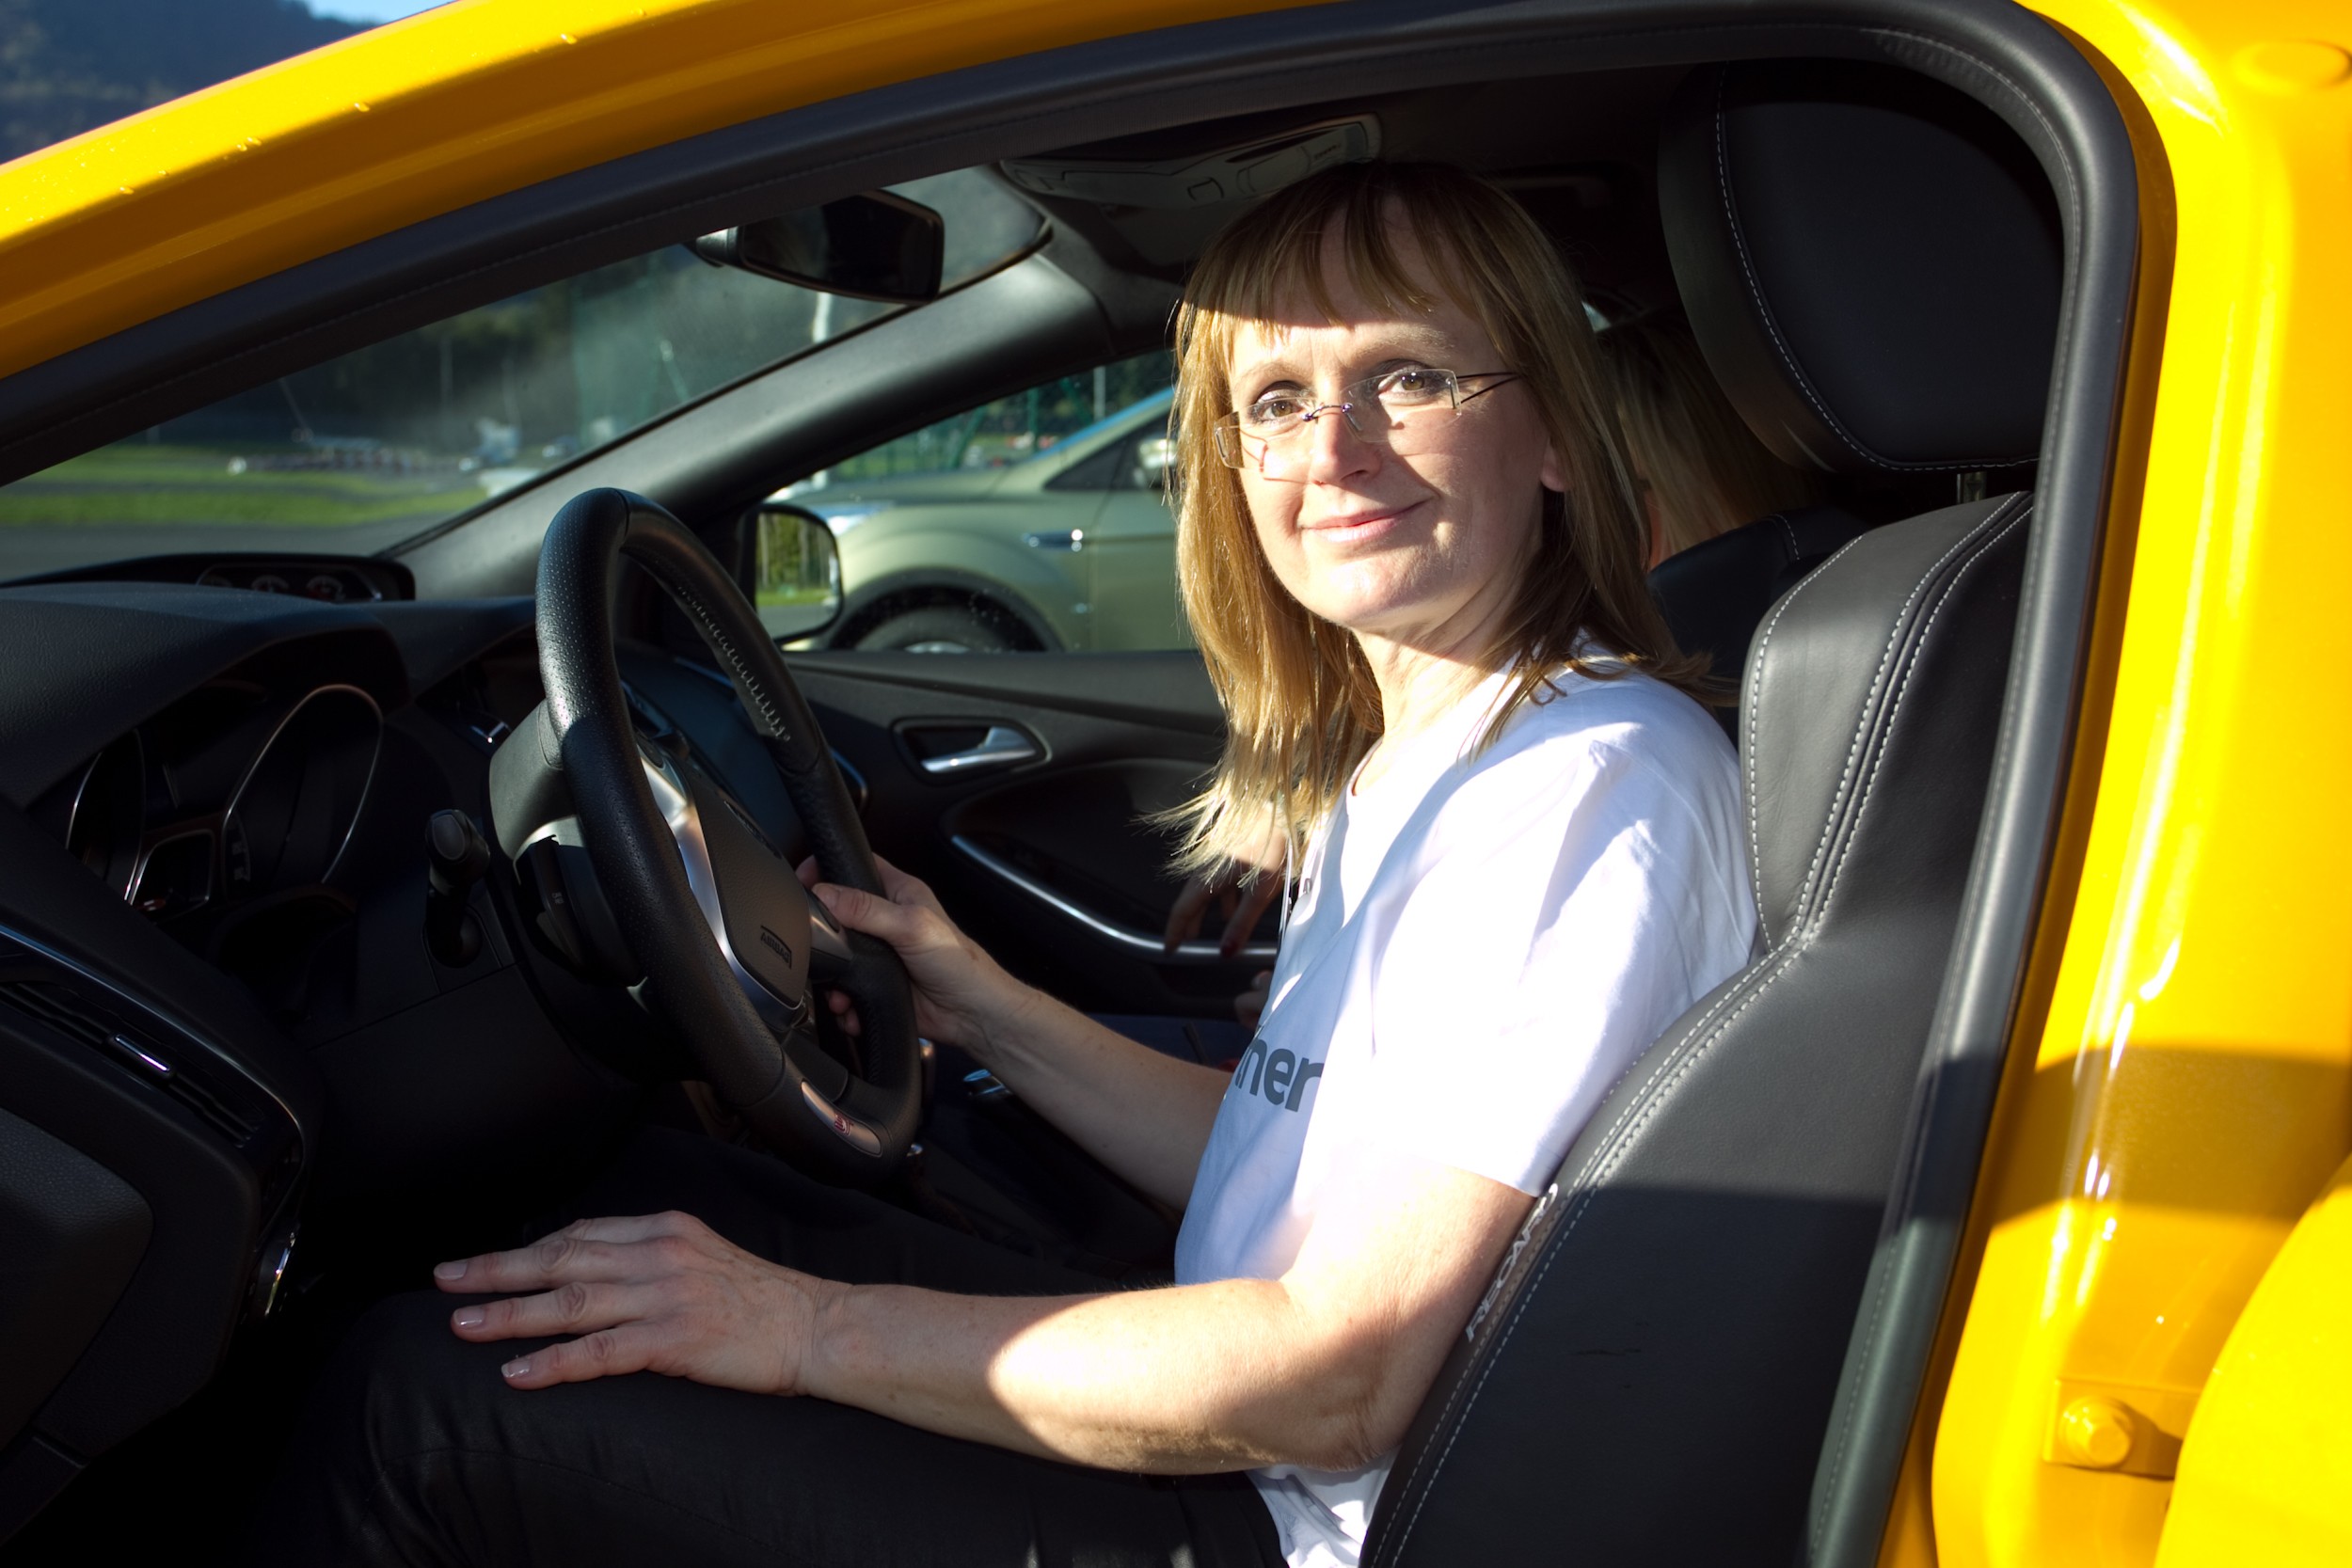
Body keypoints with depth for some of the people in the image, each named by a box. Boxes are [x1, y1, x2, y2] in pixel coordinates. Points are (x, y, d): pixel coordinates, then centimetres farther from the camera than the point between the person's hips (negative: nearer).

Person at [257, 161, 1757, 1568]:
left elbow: (1341, 1381, -25)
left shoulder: (1590, 783, -21)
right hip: (1234, 1447, 9)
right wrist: (989, 1011, 9)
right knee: (669, 1187, 18)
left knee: (435, 1394, -12)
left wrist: (816, 1329, -22)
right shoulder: (1384, 763, 9)